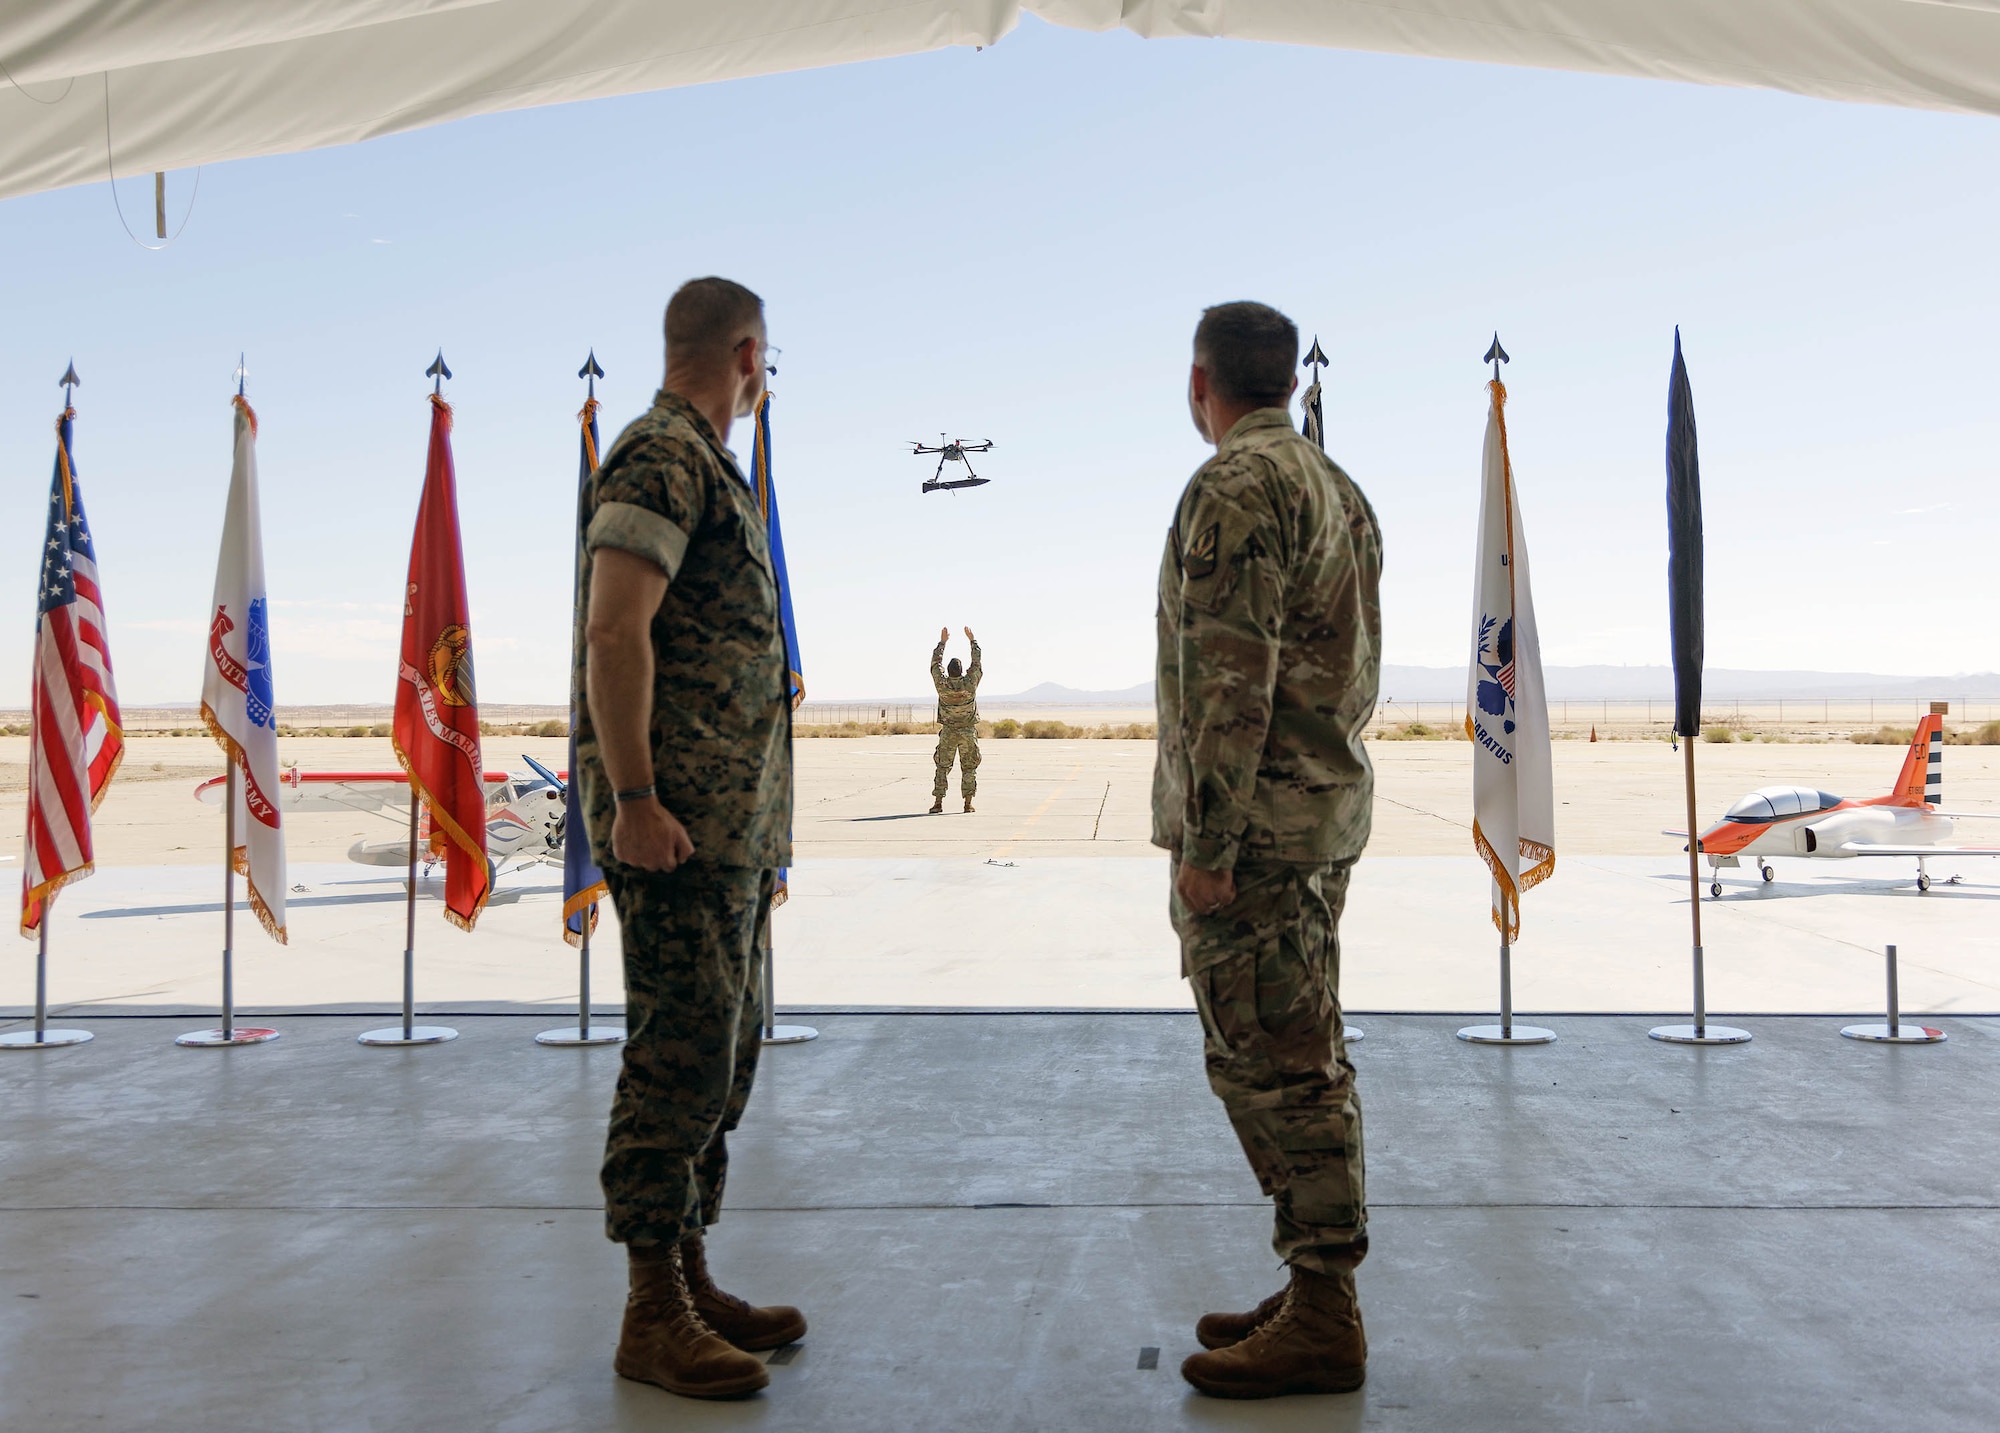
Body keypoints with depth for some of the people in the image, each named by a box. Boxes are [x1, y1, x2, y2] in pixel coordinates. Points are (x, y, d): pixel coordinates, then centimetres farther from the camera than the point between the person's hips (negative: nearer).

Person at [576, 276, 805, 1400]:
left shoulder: (710, 466, 21)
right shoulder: (661, 457, -9)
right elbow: (615, 632, -19)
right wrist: (632, 800, -23)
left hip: (735, 826, 10)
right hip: (678, 827, -10)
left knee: (724, 1054, 13)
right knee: (681, 1053, -6)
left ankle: (693, 1276, 23)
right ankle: (655, 1315, 3)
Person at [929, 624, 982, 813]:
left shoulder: (942, 684, -9)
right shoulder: (970, 683, -10)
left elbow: (935, 664, 5)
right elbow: (977, 663, 4)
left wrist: (942, 642, 15)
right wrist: (972, 640, 14)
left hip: (948, 732, 0)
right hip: (969, 731, 0)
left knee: (942, 767, 6)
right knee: (969, 768, 8)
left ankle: (938, 802, 0)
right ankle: (968, 803, 4)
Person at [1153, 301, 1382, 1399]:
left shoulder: (1236, 485, -14)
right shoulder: (1338, 487, 17)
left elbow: (1232, 676, -21)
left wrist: (1207, 843, -21)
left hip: (1254, 818, -10)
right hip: (1332, 807, 10)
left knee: (1268, 1063, -4)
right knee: (1304, 1062, 14)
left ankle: (1323, 1322, 3)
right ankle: (1317, 1293, 23)